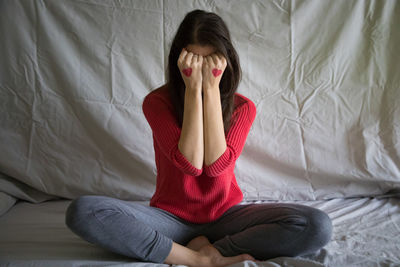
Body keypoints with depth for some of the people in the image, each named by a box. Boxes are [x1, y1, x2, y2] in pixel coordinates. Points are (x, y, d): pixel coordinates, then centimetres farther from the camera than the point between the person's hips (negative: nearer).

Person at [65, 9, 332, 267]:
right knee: (82, 211, -27)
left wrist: (211, 88, -21)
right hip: (170, 217, 0)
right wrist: (193, 88, -24)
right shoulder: (157, 101, -8)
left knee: (318, 226, -21)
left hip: (225, 215, 1)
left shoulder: (243, 107, -4)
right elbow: (191, 164, -22)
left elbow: (217, 164, -21)